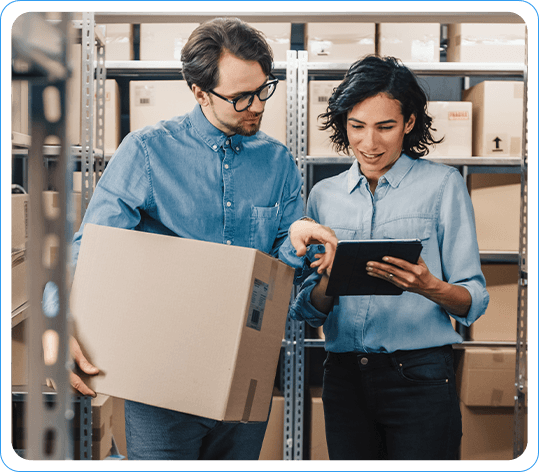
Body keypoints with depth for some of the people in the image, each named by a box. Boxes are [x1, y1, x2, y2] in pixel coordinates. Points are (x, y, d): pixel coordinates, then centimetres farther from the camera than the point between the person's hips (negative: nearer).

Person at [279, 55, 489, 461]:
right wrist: (329, 283, -11)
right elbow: (307, 311, 10)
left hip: (419, 377, -3)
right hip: (344, 377, 3)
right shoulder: (324, 195, 10)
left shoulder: (442, 184, -1)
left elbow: (474, 301, -4)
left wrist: (429, 287, -25)